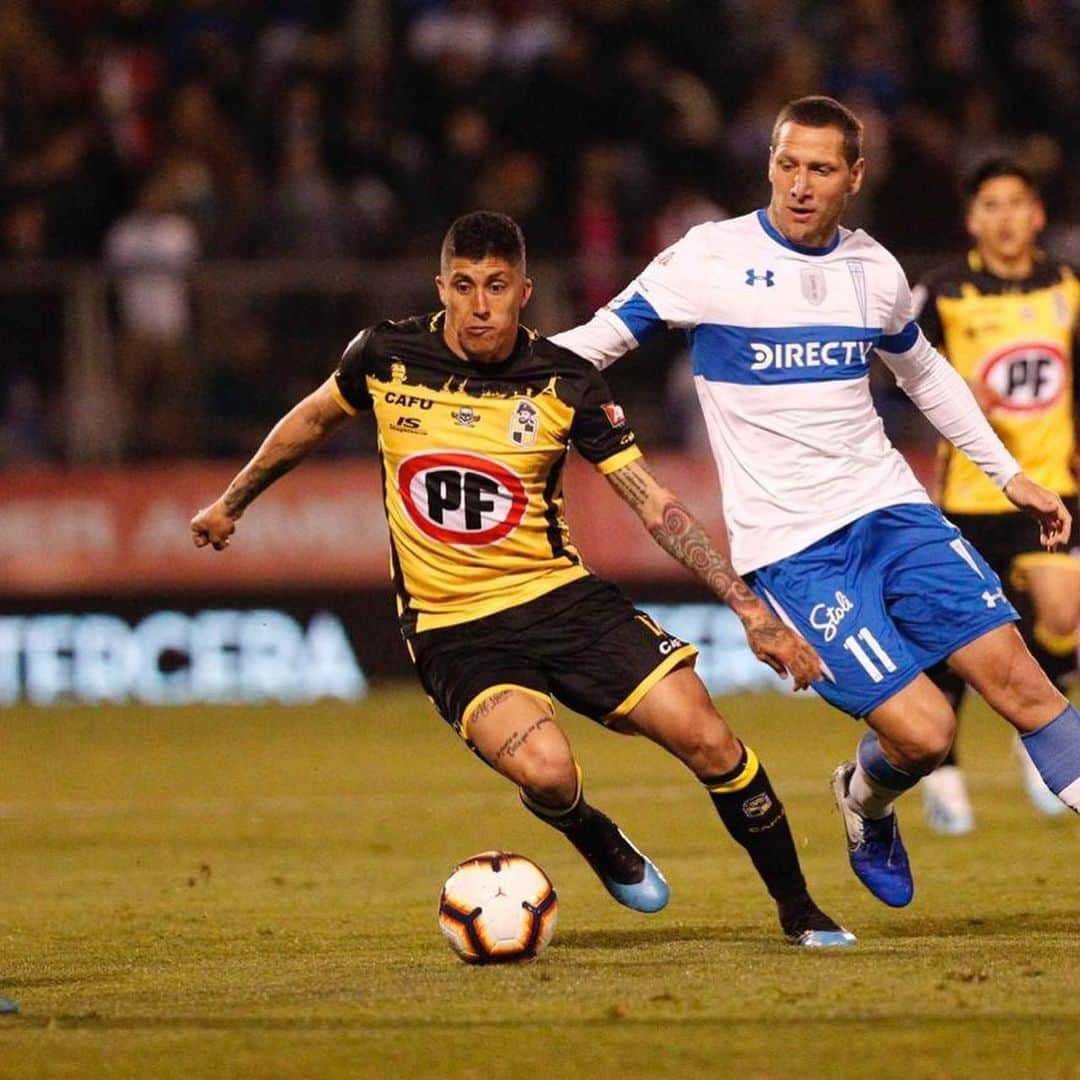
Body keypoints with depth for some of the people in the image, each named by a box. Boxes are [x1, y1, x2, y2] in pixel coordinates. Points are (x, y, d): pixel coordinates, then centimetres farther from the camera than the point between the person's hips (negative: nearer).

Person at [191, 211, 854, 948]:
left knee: (709, 741, -13)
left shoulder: (566, 384, -7)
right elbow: (314, 420, 16)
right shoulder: (385, 358, -5)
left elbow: (656, 504, -4)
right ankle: (595, 840, 9)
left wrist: (749, 608, -10)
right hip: (451, 629, -1)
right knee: (546, 773, -29)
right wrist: (231, 504, 28)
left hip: (561, 596, 1)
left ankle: (799, 912, 8)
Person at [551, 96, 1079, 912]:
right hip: (789, 547, -5)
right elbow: (598, 341, -2)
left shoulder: (874, 270, 8)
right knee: (922, 730, -15)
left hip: (890, 508, 5)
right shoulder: (711, 258, -7)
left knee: (1013, 671, -9)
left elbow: (925, 373, 26)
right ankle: (866, 802, 19)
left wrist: (1011, 476, 25)